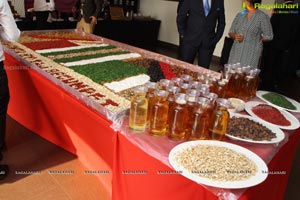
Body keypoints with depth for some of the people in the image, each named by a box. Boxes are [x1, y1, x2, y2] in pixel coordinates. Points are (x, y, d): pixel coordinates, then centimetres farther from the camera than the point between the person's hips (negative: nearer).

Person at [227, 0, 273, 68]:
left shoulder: (263, 17, -4)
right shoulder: (240, 15, 11)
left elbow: (268, 37, -3)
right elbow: (231, 33, 13)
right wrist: (235, 36, -7)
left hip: (251, 54, -4)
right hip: (236, 52, 5)